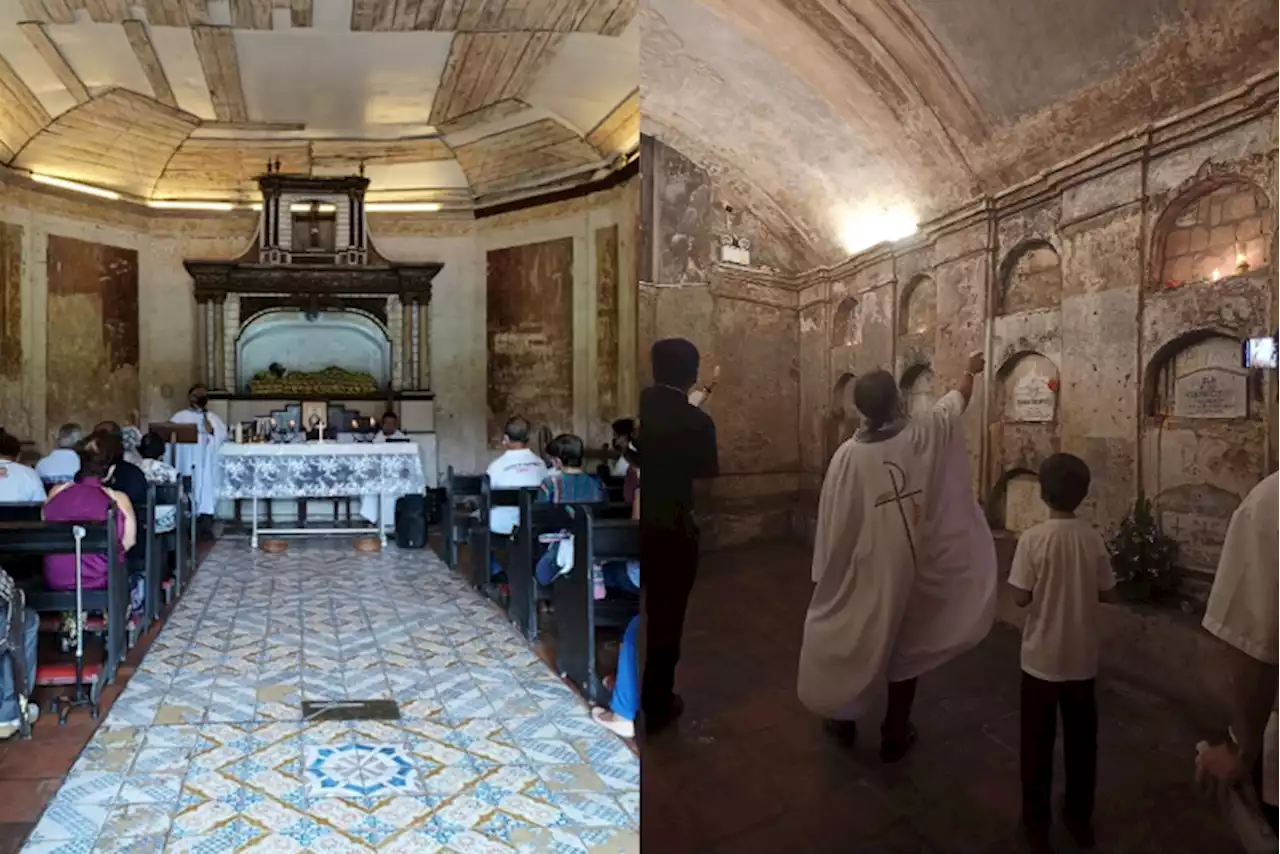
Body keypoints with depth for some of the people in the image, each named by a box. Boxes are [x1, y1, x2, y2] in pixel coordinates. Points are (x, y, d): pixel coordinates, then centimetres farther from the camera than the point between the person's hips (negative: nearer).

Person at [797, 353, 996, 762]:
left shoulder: (848, 455, -17)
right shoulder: (925, 435, -12)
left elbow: (833, 523, -10)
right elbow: (957, 400, 9)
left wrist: (824, 575, 2)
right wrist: (970, 371, 30)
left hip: (865, 570, -1)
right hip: (913, 567, 2)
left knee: (851, 642, 18)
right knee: (905, 648, 15)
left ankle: (844, 718, 34)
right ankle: (895, 735, 28)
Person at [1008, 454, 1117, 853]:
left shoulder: (1033, 538, -18)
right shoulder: (1093, 539, -7)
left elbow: (1020, 597, -16)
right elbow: (1108, 593, 2)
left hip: (1042, 658, -3)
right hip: (1082, 659, 3)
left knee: (1038, 744, 10)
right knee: (1081, 741, 18)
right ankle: (1080, 820, 32)